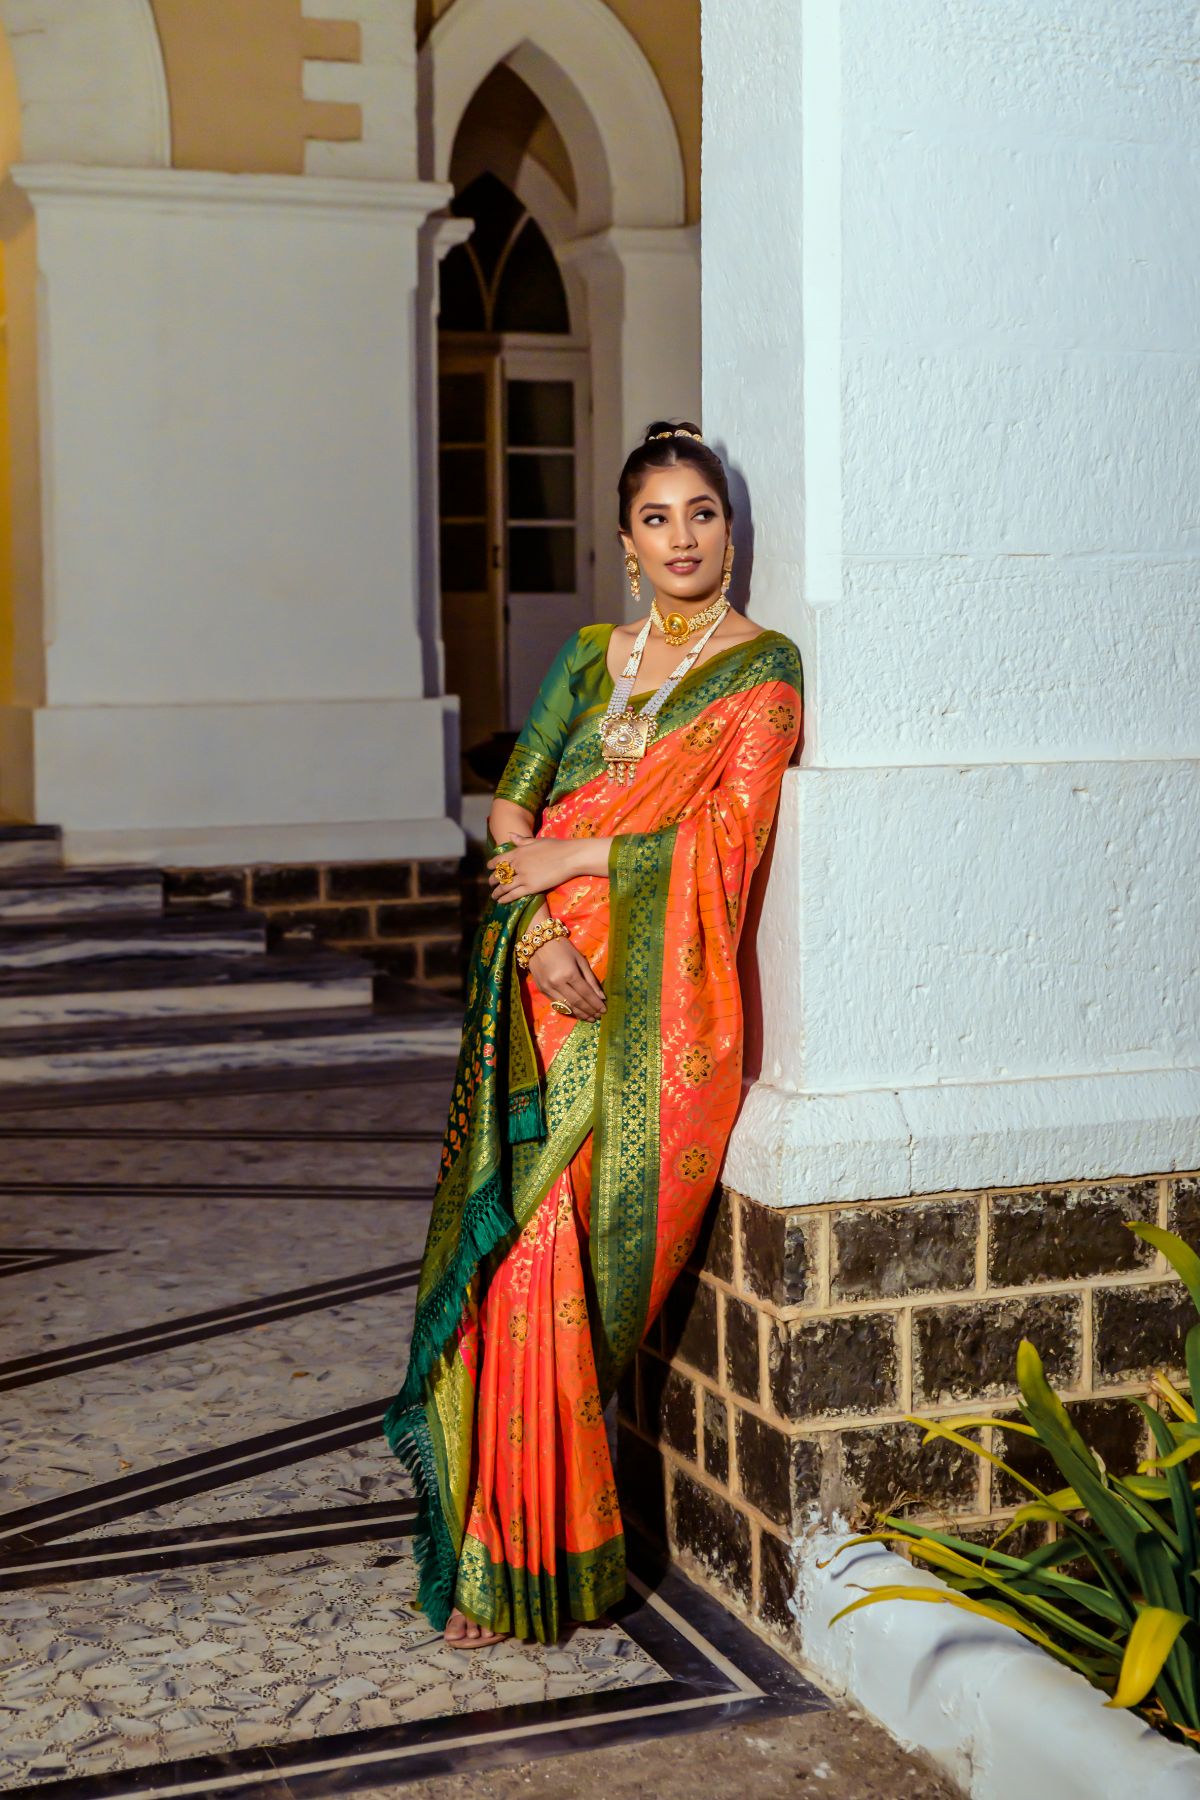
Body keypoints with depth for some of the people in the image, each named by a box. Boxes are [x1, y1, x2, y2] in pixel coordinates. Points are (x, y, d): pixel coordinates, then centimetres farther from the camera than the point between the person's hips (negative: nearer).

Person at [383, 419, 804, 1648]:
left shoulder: (762, 670, 1)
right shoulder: (593, 656, 17)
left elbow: (726, 837, -10)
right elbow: (512, 807, 8)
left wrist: (573, 858, -7)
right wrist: (535, 929, -9)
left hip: (654, 999, -5)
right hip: (546, 976, 5)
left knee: (554, 1250, -10)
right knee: (517, 1242, -1)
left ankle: (526, 1559, 3)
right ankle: (499, 1538, 12)